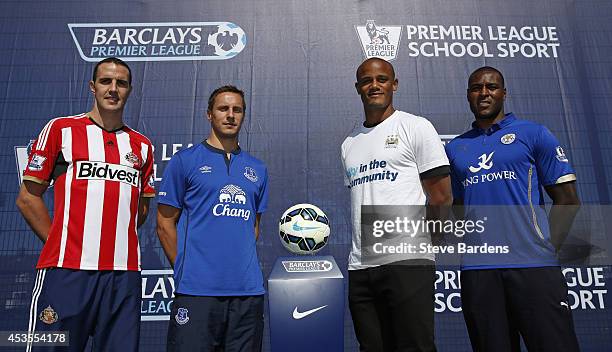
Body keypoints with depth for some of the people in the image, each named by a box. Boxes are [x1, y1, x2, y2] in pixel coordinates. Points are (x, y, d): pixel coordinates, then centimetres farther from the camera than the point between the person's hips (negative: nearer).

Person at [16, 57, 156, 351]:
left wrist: (118, 241, 7)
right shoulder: (60, 129, 4)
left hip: (125, 272, 3)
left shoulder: (142, 146, 13)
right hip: (67, 270, -3)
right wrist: (60, 243, 0)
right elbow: (28, 198, 4)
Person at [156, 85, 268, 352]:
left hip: (249, 290, 4)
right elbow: (165, 223, 2)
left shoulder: (257, 169, 13)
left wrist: (242, 266, 8)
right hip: (196, 289, -4)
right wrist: (185, 269, -2)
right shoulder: (184, 160, 1)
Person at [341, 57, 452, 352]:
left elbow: (442, 197, -2)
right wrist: (362, 247, 11)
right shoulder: (350, 143, 18)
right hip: (360, 265, 6)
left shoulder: (415, 127, 2)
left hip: (407, 261, -5)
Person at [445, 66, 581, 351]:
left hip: (533, 265, -2)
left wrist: (546, 249, -5)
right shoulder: (454, 148, 14)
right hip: (476, 269, 3)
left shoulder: (533, 134, 5)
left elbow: (567, 200, 3)